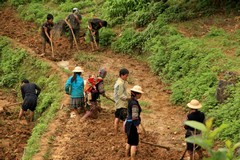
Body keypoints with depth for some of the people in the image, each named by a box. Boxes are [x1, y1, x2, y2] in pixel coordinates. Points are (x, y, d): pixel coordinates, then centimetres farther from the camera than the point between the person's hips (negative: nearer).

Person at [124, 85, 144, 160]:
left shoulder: (131, 100, 7)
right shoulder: (135, 103, -22)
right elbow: (135, 117, -23)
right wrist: (138, 128, -19)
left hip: (128, 123, 9)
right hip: (132, 125, -9)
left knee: (130, 141, 21)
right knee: (134, 143, -1)